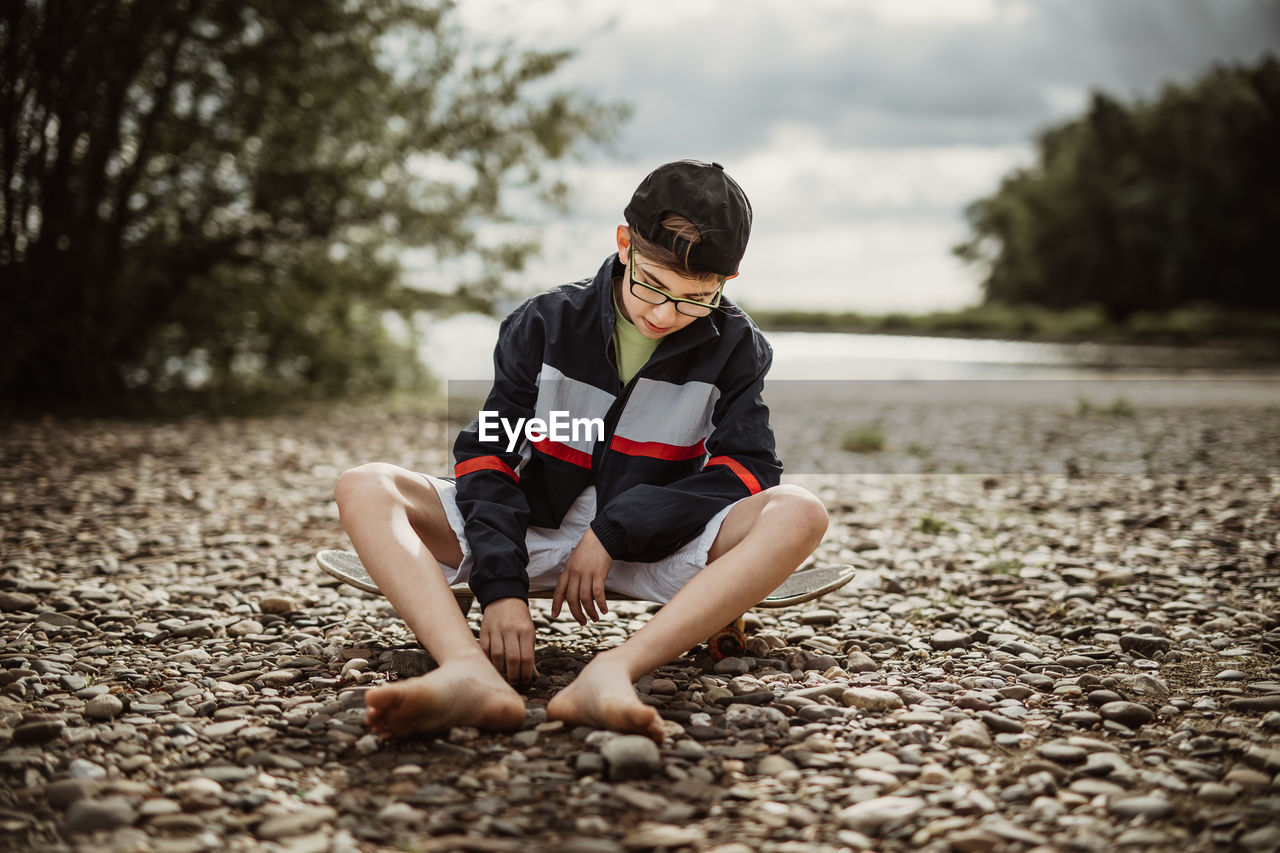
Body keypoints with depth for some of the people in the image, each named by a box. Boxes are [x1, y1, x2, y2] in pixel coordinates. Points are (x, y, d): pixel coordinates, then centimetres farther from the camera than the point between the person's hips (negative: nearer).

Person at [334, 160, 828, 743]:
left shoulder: (736, 348, -1)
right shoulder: (545, 324, -3)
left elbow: (748, 470, -10)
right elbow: (486, 455, -8)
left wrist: (614, 531, -19)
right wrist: (502, 588, -23)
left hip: (652, 552, 0)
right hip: (531, 533, 1)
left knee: (799, 514, -29)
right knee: (364, 488, -21)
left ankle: (611, 674, -47)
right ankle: (470, 674, -47)